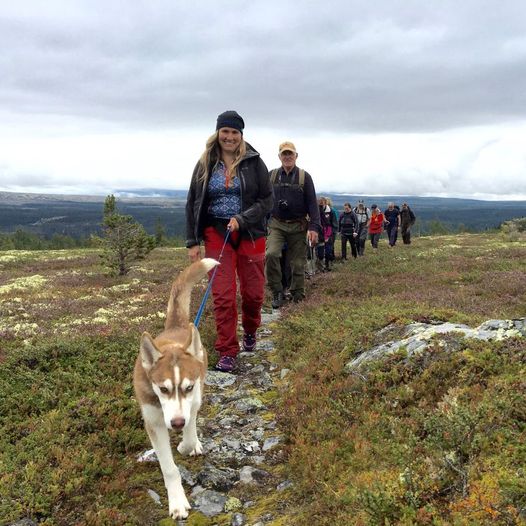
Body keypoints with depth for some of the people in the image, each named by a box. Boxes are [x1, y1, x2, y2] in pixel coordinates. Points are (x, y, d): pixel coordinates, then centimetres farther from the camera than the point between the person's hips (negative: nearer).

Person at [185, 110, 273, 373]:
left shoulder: (253, 162, -1)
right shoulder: (205, 165, 4)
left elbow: (267, 200, -3)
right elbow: (192, 204, 6)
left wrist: (242, 219, -17)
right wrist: (193, 242, 1)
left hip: (250, 234, 0)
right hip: (217, 234, 1)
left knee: (253, 292, 7)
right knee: (223, 295, -5)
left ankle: (250, 331, 38)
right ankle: (227, 353, 5)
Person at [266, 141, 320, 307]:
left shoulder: (304, 177, 1)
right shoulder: (271, 176, 6)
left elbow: (312, 203, -2)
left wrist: (313, 227, -12)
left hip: (298, 226, -1)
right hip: (276, 225, 1)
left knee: (298, 263, 4)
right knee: (271, 254, -21)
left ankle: (298, 296, 18)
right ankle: (277, 292, -6)